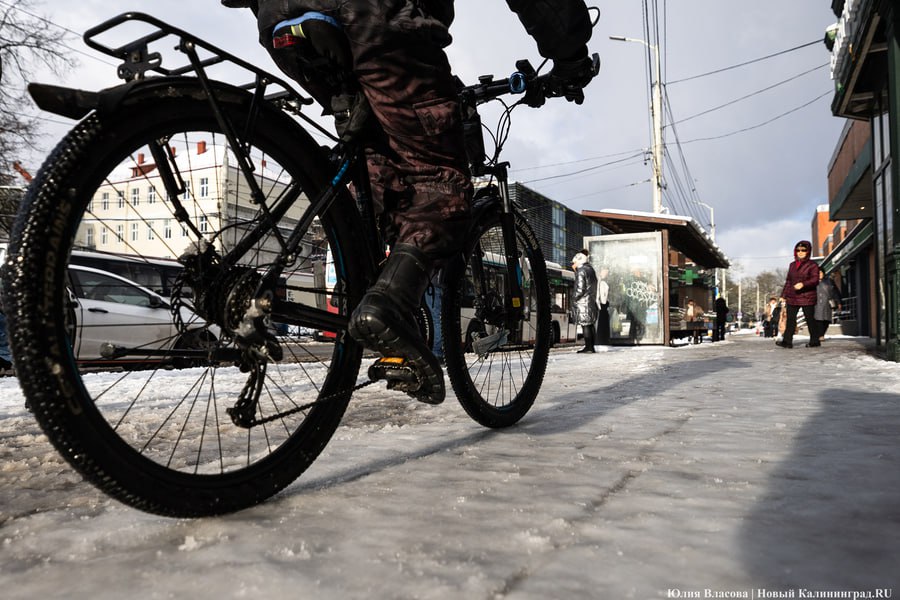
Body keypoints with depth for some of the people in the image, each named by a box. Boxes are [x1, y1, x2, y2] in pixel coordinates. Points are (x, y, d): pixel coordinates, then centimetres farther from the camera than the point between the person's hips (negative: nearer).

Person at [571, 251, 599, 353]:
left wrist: (574, 298, -5)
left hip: (583, 302, -9)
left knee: (585, 325, -6)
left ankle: (588, 346, -6)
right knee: (590, 325, 11)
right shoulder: (591, 269, 15)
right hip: (592, 301, 9)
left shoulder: (581, 271, -12)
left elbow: (580, 289, -17)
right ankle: (592, 346, 14)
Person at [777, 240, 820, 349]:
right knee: (790, 319, 0)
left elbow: (815, 280, -13)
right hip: (792, 297, 6)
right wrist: (784, 295, 15)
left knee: (810, 320, 2)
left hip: (807, 297, -6)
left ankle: (814, 341, 13)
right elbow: (788, 281, 20)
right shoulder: (792, 265, 16)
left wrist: (803, 284, -30)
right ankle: (787, 341, -2)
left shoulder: (812, 265, -3)